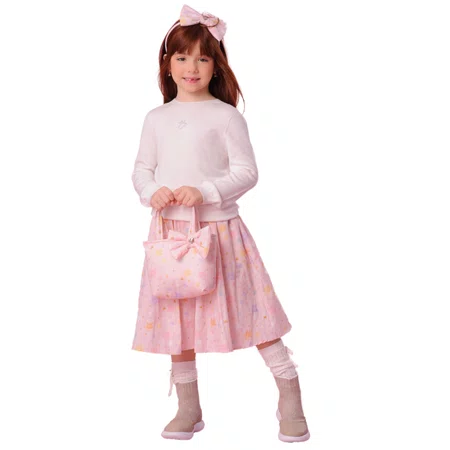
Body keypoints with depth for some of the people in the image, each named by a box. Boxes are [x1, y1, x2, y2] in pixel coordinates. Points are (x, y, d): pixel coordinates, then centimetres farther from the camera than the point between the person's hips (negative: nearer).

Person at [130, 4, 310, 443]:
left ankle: (291, 402, 13)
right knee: (176, 317, 10)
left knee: (250, 310, -2)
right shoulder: (156, 118, 9)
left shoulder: (226, 116, -4)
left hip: (218, 229, -4)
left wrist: (204, 192, -20)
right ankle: (188, 409, 27)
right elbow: (142, 169, 14)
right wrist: (152, 192, -8)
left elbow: (246, 171, -7)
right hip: (170, 231, 4)